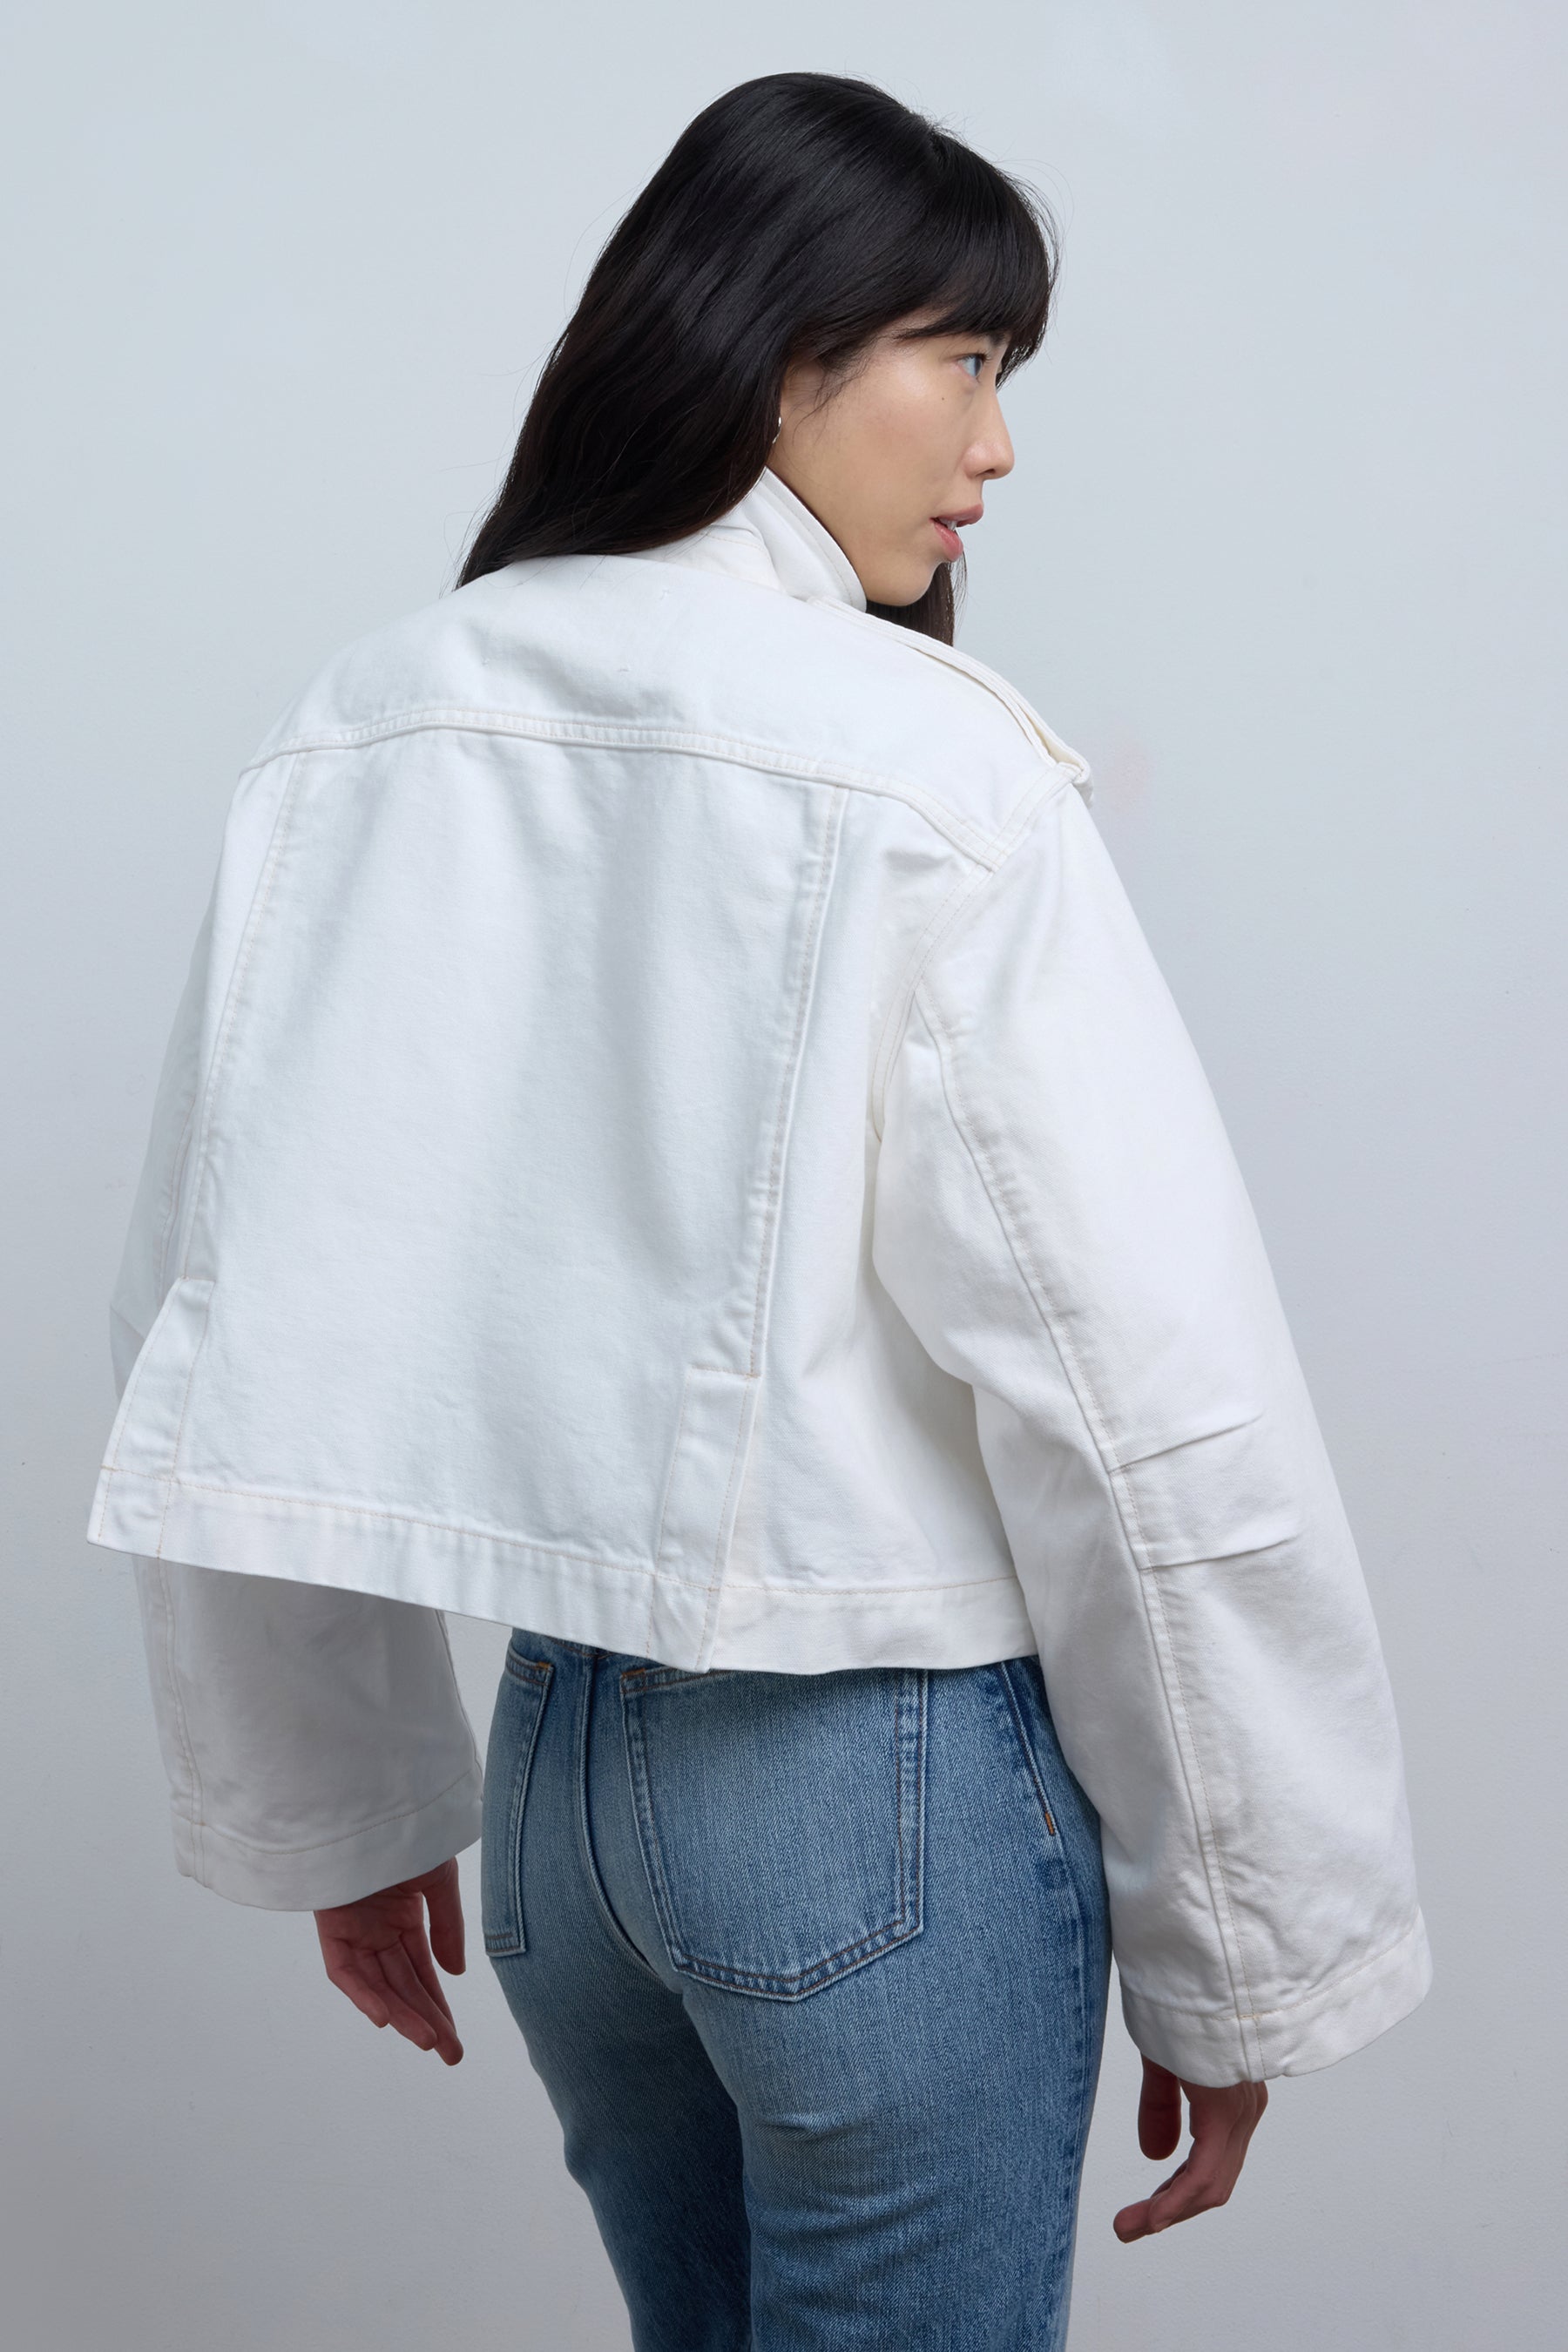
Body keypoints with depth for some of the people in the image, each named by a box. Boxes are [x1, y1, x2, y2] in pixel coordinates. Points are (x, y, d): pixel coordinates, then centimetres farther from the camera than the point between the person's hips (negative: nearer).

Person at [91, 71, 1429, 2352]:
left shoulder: (356, 746, 1)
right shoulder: (925, 770, -16)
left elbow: (219, 1315, 5)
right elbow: (1147, 1395, -16)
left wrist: (332, 1806, 16)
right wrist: (1243, 1950, -4)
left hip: (559, 1750, 6)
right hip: (895, 1778, -6)